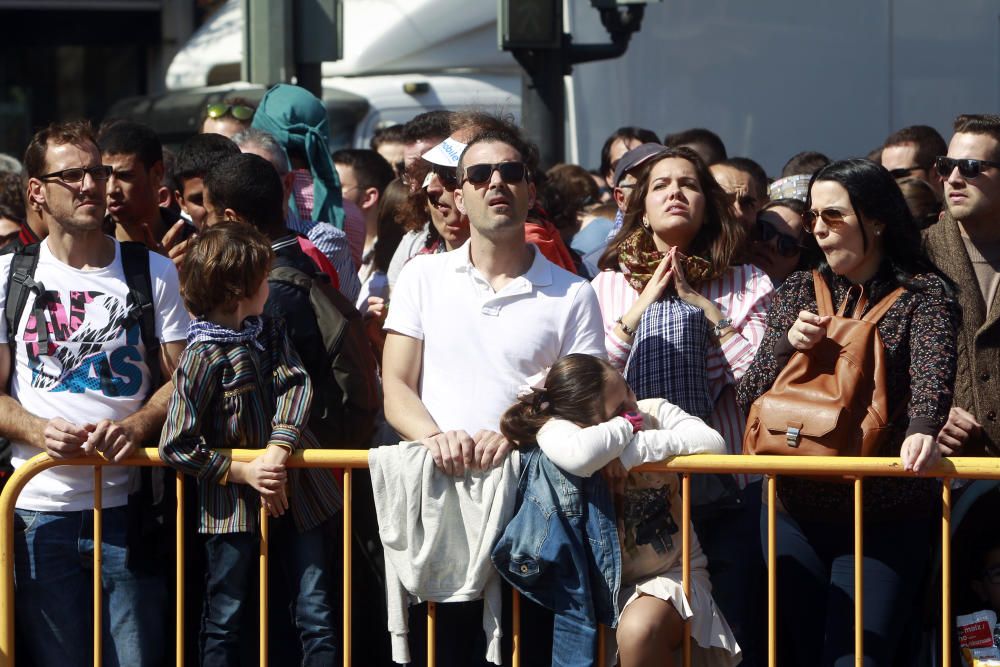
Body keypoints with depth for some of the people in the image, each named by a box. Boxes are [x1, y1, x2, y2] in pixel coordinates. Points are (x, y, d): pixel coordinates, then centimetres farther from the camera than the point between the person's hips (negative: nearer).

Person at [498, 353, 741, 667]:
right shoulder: (555, 430, -15)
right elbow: (579, 455, -40)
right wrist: (626, 426, -20)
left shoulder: (653, 411, -3)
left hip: (670, 571, 1)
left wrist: (638, 450, -25)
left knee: (638, 632, -30)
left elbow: (713, 442, -19)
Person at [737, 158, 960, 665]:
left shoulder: (922, 293, -3)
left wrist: (923, 427, -44)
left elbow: (931, 371, -23)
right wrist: (786, 345, -13)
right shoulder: (799, 292, 9)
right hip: (796, 513, 4)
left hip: (888, 520, -4)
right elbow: (748, 396, 6)